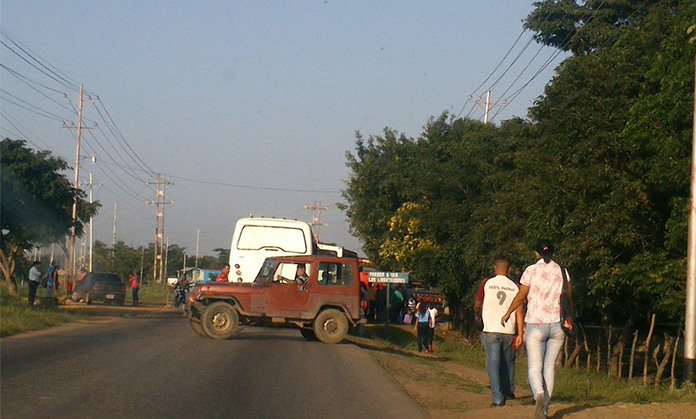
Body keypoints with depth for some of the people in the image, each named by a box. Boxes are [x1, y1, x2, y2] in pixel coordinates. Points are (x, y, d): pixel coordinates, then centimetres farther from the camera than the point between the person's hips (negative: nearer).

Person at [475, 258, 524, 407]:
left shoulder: (487, 284, 0)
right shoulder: (514, 287, 2)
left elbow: (477, 305, 12)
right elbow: (519, 312, -2)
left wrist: (478, 315, 34)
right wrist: (520, 334, 0)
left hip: (491, 331, -2)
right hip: (509, 332, 2)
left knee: (493, 364, -1)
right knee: (508, 363, 20)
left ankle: (498, 398, -8)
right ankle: (509, 392, 29)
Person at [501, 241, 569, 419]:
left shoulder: (531, 270, -4)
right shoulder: (562, 271, 4)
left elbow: (520, 297, 0)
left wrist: (507, 314, 16)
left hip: (536, 325, -3)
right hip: (557, 325, 3)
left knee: (534, 367, -2)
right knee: (549, 366, 13)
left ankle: (539, 397, -31)